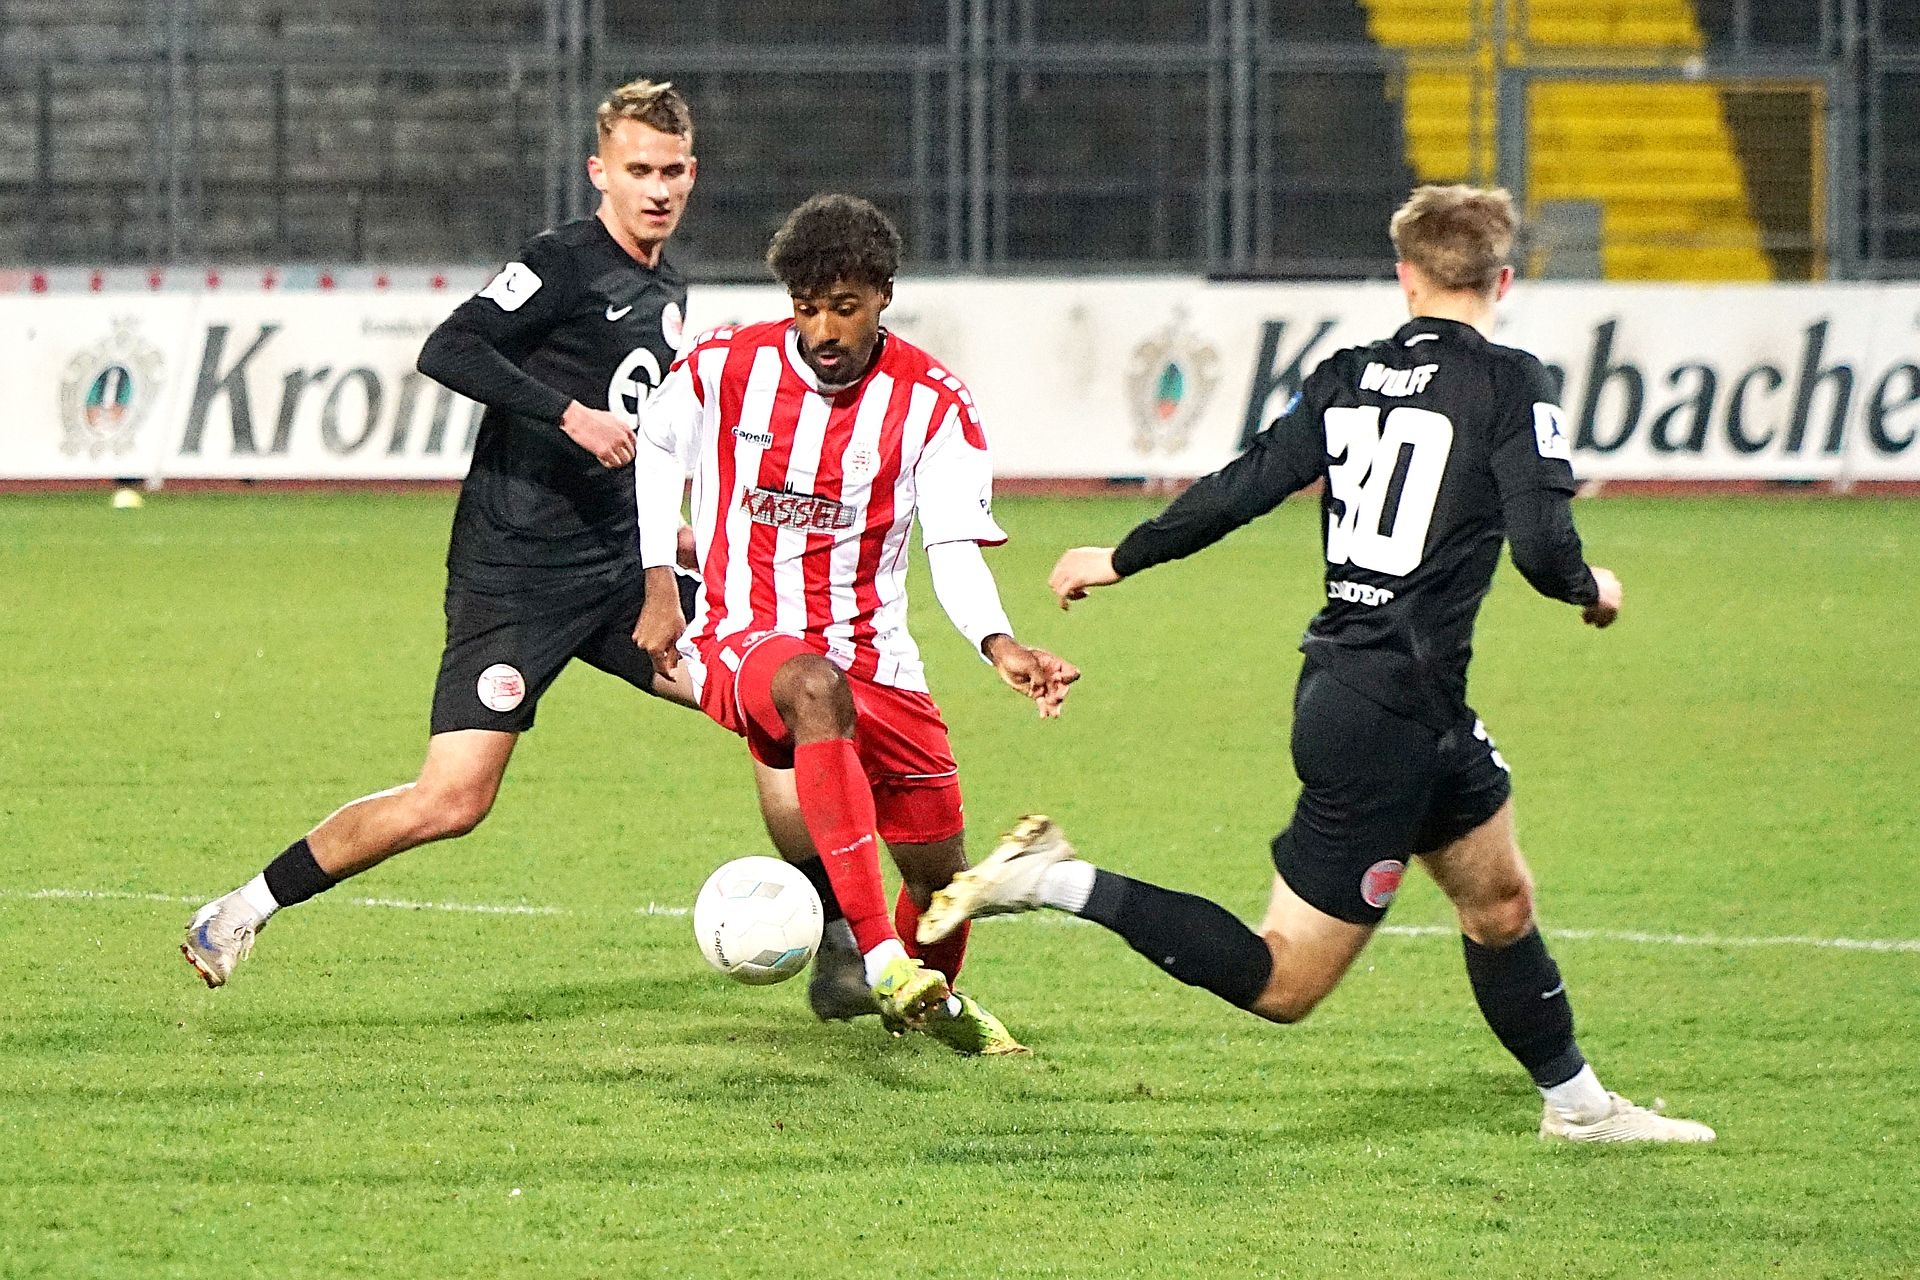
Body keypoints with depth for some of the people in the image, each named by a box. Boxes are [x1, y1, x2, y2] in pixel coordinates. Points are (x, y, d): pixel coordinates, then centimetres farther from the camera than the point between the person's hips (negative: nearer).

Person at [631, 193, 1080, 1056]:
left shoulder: (932, 404, -6)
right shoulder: (723, 369, -5)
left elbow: (956, 554, -12)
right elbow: (657, 447, 16)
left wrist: (999, 646, -31)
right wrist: (659, 586, 8)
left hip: (873, 654, 3)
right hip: (743, 643, -3)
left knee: (941, 870, 6)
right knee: (818, 689, -40)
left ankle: (931, 999, 45)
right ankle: (883, 960, -48)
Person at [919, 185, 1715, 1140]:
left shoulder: (1347, 378, 7)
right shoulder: (1509, 385, -10)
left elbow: (1242, 487, 6)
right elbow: (1542, 547, -16)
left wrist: (1121, 560, 19)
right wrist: (1592, 593, 6)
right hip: (1393, 714, -8)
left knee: (1499, 900, 24)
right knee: (1282, 983, -4)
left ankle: (1576, 1102, 36)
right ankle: (1060, 884, -12)